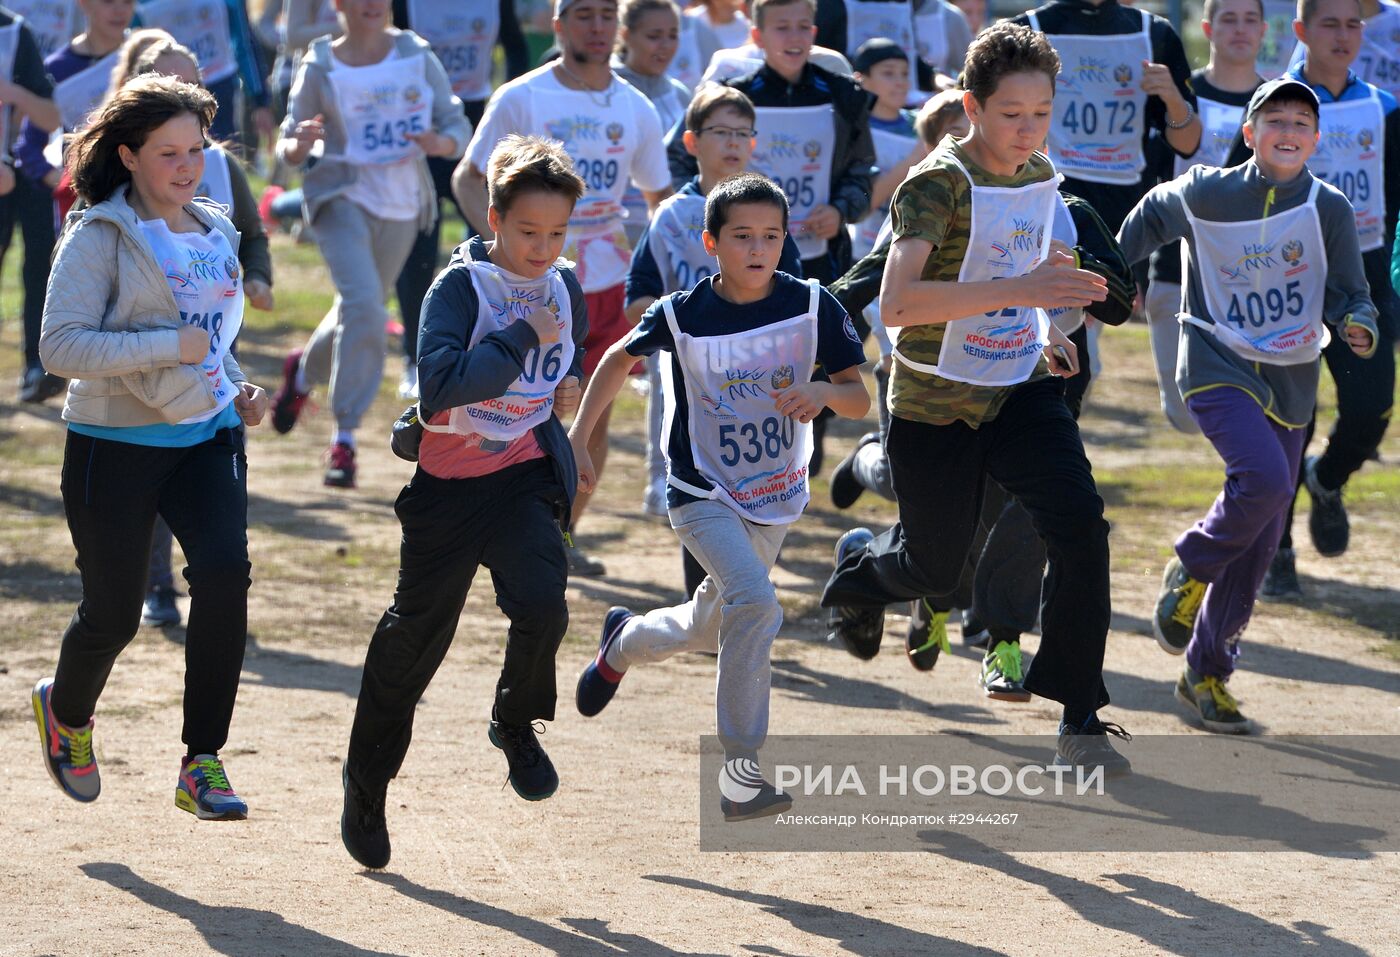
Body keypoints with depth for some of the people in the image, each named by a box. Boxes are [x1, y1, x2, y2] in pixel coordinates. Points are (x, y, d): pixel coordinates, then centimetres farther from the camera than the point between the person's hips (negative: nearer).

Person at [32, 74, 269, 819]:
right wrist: (173, 346, -24)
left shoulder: (212, 232, 10)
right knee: (113, 613, 3)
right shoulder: (99, 237, -11)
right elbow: (61, 346, -21)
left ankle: (202, 764, -13)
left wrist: (235, 388, 7)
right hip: (116, 444, -4)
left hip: (207, 437, 5)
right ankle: (66, 710, 39)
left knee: (225, 572, -20)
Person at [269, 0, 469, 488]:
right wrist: (299, 145, -25)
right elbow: (287, 146, -1)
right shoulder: (319, 67, -5)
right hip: (342, 197, -4)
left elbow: (458, 126, 3)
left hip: (402, 205, 4)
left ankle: (303, 371, 48)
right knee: (363, 307, -22)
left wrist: (439, 143, -20)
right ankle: (344, 438, -15)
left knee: (359, 311, 17)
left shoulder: (417, 56, 1)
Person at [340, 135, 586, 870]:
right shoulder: (460, 288, -15)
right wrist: (521, 337, -27)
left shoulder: (563, 288, 2)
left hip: (525, 476, 3)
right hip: (448, 481, -3)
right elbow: (440, 384, -31)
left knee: (542, 603, -24)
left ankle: (515, 722, 7)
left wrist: (570, 384, 9)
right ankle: (367, 783, 28)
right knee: (415, 637, 7)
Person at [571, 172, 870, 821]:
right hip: (702, 494, -4)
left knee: (710, 630, 19)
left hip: (777, 498, 4)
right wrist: (577, 438, 2)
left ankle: (625, 642, 52)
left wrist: (823, 394, -29)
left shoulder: (812, 306, -11)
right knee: (754, 602, -28)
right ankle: (741, 769, -22)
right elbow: (620, 359, 5)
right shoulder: (681, 315, -14)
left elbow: (859, 399, -8)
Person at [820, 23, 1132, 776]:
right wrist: (1021, 292, -41)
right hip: (935, 403, -5)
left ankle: (1080, 719, -9)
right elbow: (895, 302, -35)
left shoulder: (1041, 176, 1)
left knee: (1080, 526, -18)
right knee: (934, 569, 12)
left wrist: (1044, 329, 6)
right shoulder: (938, 184, -21)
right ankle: (859, 567, 51)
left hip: (1020, 388, 5)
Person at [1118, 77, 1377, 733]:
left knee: (1258, 544, 5)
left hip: (1289, 382, 3)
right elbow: (1151, 216, 15)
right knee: (1262, 477, -29)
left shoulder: (1329, 211, -5)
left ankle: (1207, 674, 18)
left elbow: (1346, 297, -2)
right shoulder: (1203, 195, -6)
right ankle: (1191, 568, 0)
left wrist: (1357, 327, -24)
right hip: (1218, 366, -2)